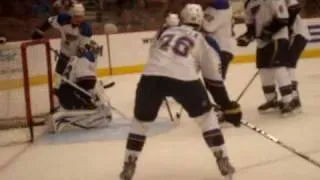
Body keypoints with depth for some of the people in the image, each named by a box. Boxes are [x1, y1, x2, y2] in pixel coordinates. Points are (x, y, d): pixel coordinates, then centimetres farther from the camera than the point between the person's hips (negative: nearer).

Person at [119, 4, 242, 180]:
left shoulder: (166, 32, 31)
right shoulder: (201, 40, 24)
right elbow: (213, 78, 23)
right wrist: (228, 106, 29)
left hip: (151, 76, 2)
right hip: (183, 78, -2)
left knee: (141, 121, 24)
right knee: (206, 116, 21)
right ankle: (223, 162, 19)